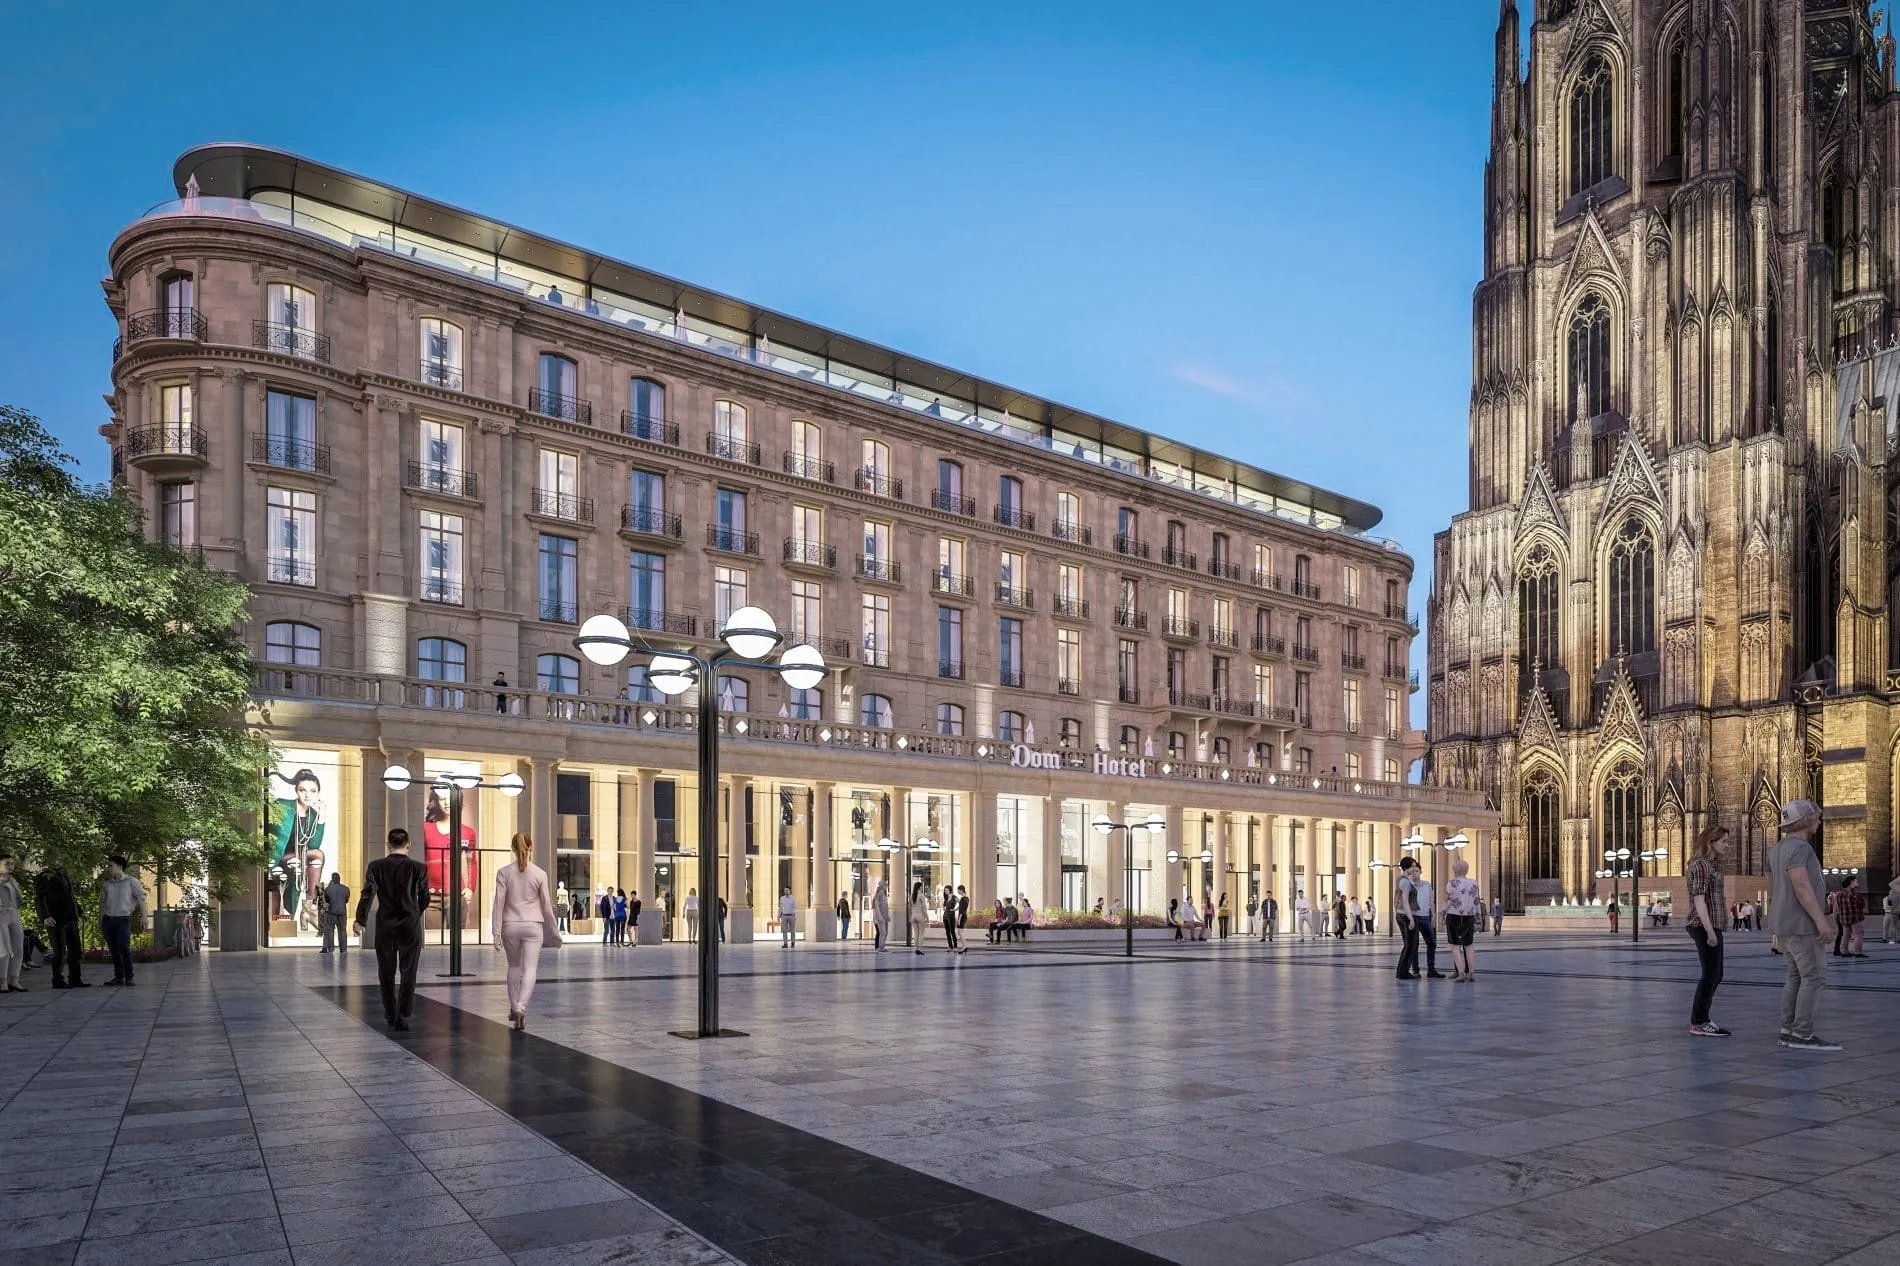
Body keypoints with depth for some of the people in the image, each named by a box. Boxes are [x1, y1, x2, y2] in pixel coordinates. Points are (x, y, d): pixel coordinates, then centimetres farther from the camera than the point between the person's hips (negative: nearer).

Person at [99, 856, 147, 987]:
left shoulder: (131, 882, -1)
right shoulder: (106, 885, 13)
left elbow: (141, 898, -4)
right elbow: (102, 904, 18)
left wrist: (143, 916, -14)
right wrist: (100, 923, 15)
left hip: (123, 920, -5)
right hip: (108, 920, 5)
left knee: (124, 949, -10)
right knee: (114, 950, 6)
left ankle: (129, 977, -5)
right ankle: (118, 977, 12)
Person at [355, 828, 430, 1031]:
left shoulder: (376, 866, -3)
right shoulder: (419, 868, -5)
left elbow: (367, 894, -12)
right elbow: (425, 899, 0)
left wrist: (360, 921, -13)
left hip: (385, 925, 1)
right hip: (411, 925, -1)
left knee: (386, 971, 15)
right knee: (408, 971, 4)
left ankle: (391, 1014, 25)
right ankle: (402, 1015, -3)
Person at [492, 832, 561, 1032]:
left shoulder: (504, 872, -3)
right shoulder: (540, 874, -3)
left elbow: (499, 903, -6)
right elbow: (546, 905, 2)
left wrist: (496, 932, -5)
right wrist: (555, 931, 12)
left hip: (511, 926, 2)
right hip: (533, 926, -2)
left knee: (514, 966, 20)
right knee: (530, 969, -3)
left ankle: (514, 1008, 30)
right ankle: (520, 1008, -21)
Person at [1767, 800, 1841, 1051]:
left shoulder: (1777, 849, 13)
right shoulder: (1797, 847, -17)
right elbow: (1801, 885, -26)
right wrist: (1820, 919, -27)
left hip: (1784, 926, 10)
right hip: (1801, 926, -10)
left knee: (1797, 977, 11)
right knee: (1814, 978, -7)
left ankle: (1789, 1031, 10)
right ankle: (1803, 1035, -8)